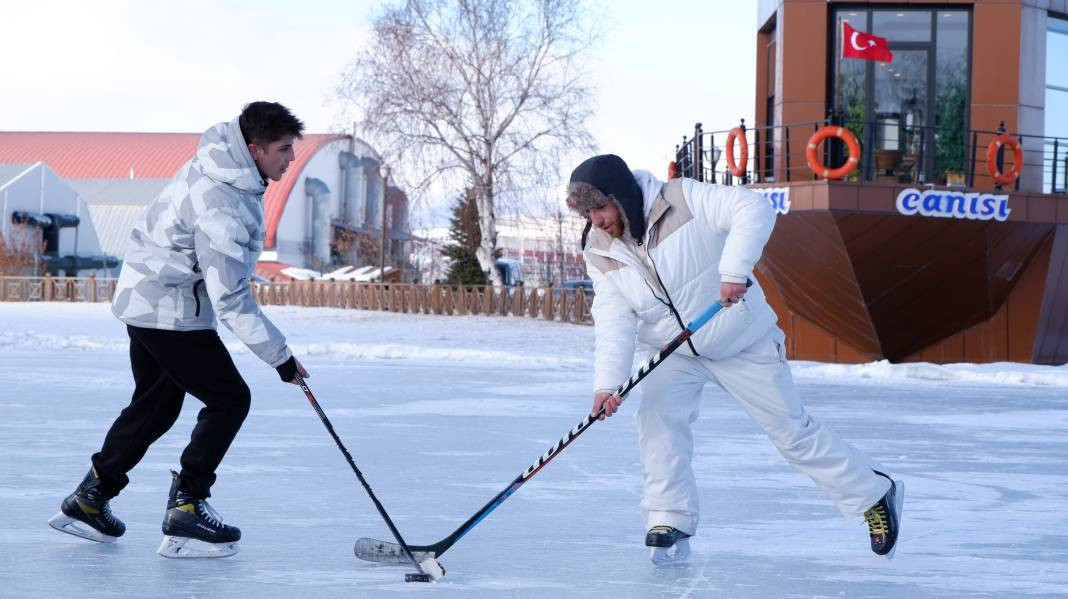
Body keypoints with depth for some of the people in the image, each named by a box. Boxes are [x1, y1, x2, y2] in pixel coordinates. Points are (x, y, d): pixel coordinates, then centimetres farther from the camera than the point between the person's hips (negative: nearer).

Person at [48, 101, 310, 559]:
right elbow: (229, 297, -29)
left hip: (144, 298, 10)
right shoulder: (222, 204, -30)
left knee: (156, 404, 20)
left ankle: (88, 501, 28)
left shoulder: (222, 160, 0)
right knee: (229, 399, -4)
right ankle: (185, 509, -4)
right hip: (170, 310, -10)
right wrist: (279, 355, -23)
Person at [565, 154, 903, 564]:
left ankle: (874, 494, 21)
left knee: (791, 430, 3)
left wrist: (734, 270, -47)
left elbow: (754, 209, -35)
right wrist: (607, 382, -32)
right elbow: (614, 319, -18)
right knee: (656, 414, -20)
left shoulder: (683, 200, -25)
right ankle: (670, 524, -12)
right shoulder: (599, 251, -11)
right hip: (676, 354, 4)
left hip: (742, 343, -4)